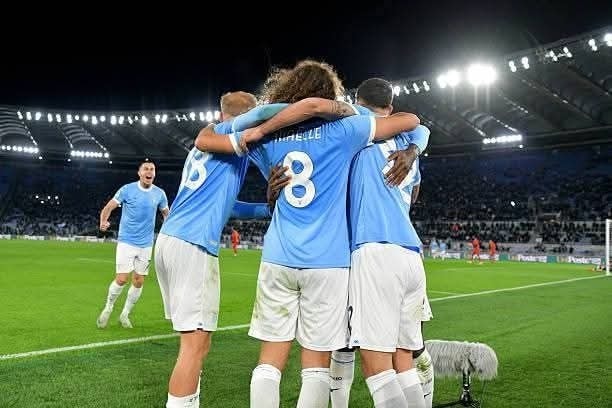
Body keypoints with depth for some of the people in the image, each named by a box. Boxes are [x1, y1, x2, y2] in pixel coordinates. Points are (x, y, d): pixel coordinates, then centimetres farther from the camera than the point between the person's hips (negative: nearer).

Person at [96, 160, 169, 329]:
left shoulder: (159, 193, 2)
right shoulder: (127, 189, -7)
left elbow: (166, 212, 16)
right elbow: (108, 207, -7)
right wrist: (103, 222, -27)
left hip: (146, 244, 3)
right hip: (126, 241, -3)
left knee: (139, 282, 5)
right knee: (121, 279, -10)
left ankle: (125, 314, 24)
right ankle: (108, 309, 16)